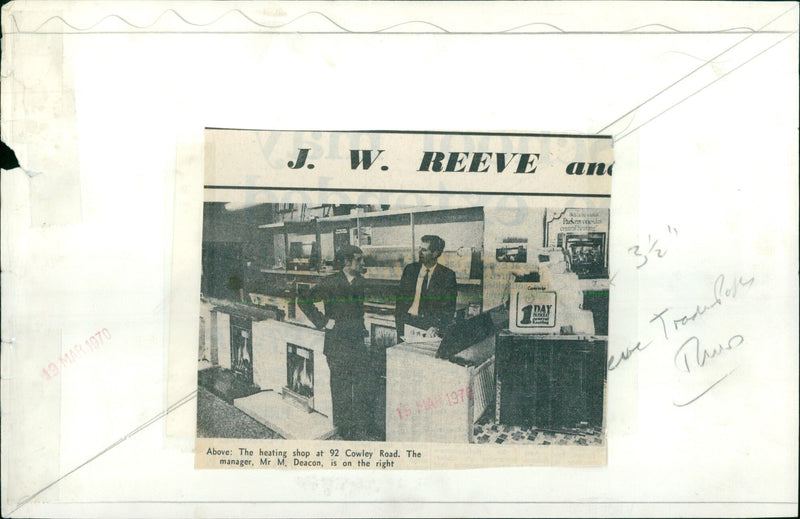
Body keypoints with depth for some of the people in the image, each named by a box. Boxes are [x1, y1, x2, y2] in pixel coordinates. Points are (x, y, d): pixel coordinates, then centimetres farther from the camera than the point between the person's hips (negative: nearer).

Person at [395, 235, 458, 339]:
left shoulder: (447, 275, 0)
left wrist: (437, 327, -18)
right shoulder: (410, 269, 10)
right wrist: (400, 326, -2)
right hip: (408, 321, 2)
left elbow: (449, 309, -3)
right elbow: (400, 300, 10)